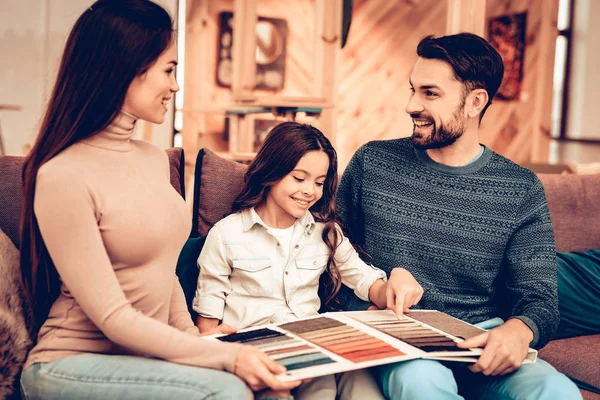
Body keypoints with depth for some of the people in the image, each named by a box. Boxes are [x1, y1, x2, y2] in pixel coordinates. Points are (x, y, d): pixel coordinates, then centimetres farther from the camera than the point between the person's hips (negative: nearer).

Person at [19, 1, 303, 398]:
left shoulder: (155, 159, 7)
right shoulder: (63, 176, -17)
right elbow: (111, 317, -19)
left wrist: (193, 337, 0)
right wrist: (227, 356, -23)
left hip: (145, 356, 6)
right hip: (74, 364, -6)